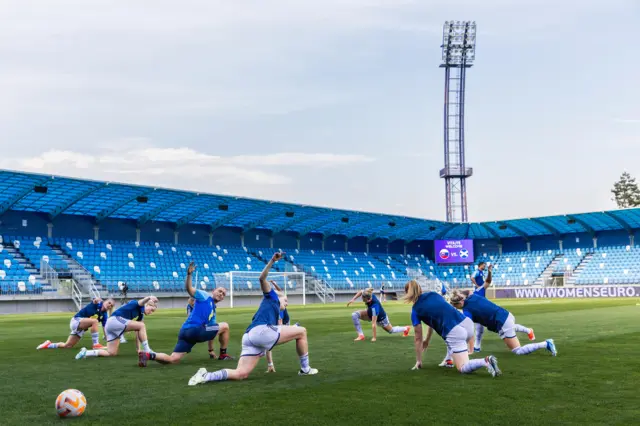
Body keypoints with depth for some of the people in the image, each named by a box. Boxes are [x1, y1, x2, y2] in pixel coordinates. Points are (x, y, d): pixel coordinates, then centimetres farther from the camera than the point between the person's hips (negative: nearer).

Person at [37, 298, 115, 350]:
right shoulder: (98, 304, -15)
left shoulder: (104, 315, 0)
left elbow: (105, 328, -1)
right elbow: (95, 300, -41)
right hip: (76, 320, -8)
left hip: (81, 329, 8)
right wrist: (97, 300, -65)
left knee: (67, 346, 12)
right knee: (94, 321, -32)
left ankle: (48, 345, 36)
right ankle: (96, 345, -29)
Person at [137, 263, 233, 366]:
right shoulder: (204, 296, 6)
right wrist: (189, 274, -26)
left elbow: (211, 332, 32)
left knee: (173, 359, -4)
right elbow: (189, 289, -9)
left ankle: (148, 355, -9)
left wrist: (211, 350, 32)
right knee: (225, 326, 1)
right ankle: (223, 355, 11)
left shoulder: (213, 311, 29)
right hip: (194, 329, -8)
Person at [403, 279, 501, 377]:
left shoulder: (415, 311, 8)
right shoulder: (433, 294, 24)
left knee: (463, 368, -4)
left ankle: (486, 362, -30)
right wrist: (427, 340, 48)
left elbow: (418, 338, 14)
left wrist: (418, 361, 26)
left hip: (455, 333, -7)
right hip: (467, 323, 7)